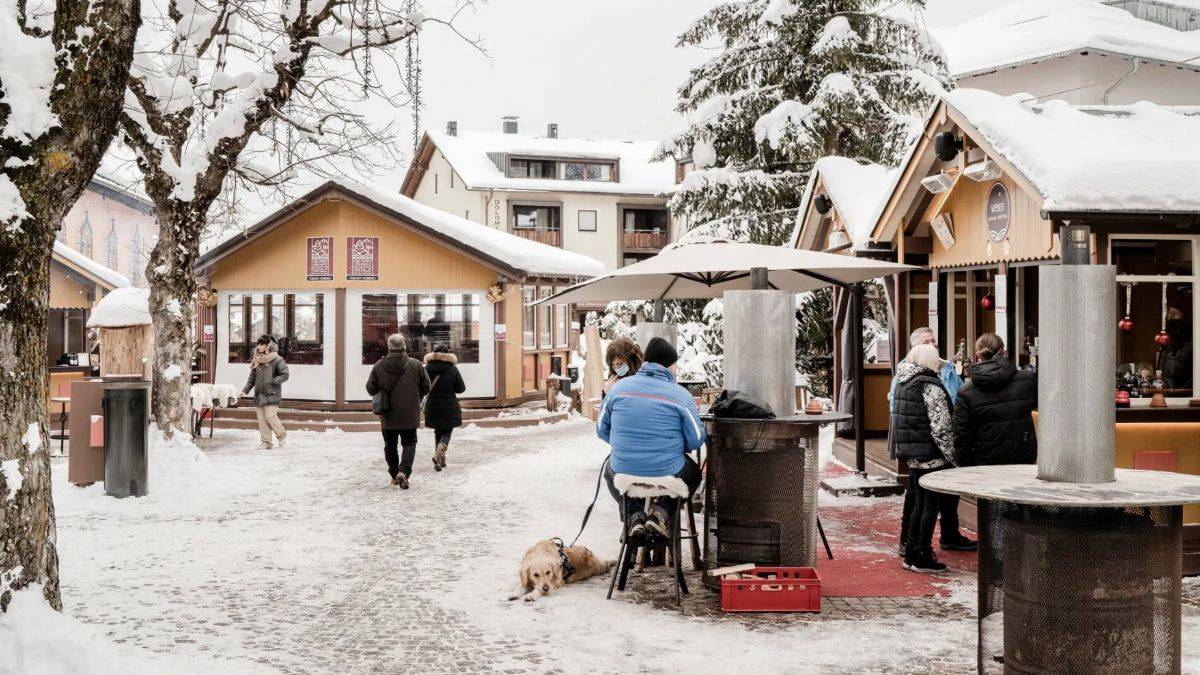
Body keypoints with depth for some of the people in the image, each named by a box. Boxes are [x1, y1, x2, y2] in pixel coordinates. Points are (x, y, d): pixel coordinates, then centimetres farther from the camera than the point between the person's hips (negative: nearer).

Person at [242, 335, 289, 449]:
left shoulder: (276, 359, -7)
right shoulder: (257, 359, 12)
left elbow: (285, 375, -8)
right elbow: (252, 377, 19)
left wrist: (272, 382, -15)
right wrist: (245, 390, 11)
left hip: (271, 394, -6)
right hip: (259, 395, 6)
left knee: (270, 416, -11)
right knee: (261, 419, 4)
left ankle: (282, 435, 13)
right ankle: (266, 443, 12)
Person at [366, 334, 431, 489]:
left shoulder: (379, 366, -7)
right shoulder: (415, 365, -8)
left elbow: (370, 389, 0)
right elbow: (426, 388, 0)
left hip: (388, 416, 1)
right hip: (410, 415, -1)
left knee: (390, 445, 17)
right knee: (409, 443, 8)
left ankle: (394, 474, 22)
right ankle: (403, 471, -14)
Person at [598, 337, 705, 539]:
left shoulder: (620, 386, -2)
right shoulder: (680, 394, -9)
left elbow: (602, 430, 6)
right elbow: (696, 440, -6)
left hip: (623, 473, 2)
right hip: (669, 474, -2)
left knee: (610, 469, 38)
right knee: (694, 473, 32)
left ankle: (633, 515, 13)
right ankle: (662, 511, 7)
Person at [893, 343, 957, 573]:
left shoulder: (903, 383, 8)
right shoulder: (931, 387, -16)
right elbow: (941, 427, -18)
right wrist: (952, 456, -10)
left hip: (912, 456, 8)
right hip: (931, 456, -8)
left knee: (919, 504, 16)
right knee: (931, 505, 0)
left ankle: (911, 553, 19)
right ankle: (922, 556, 3)